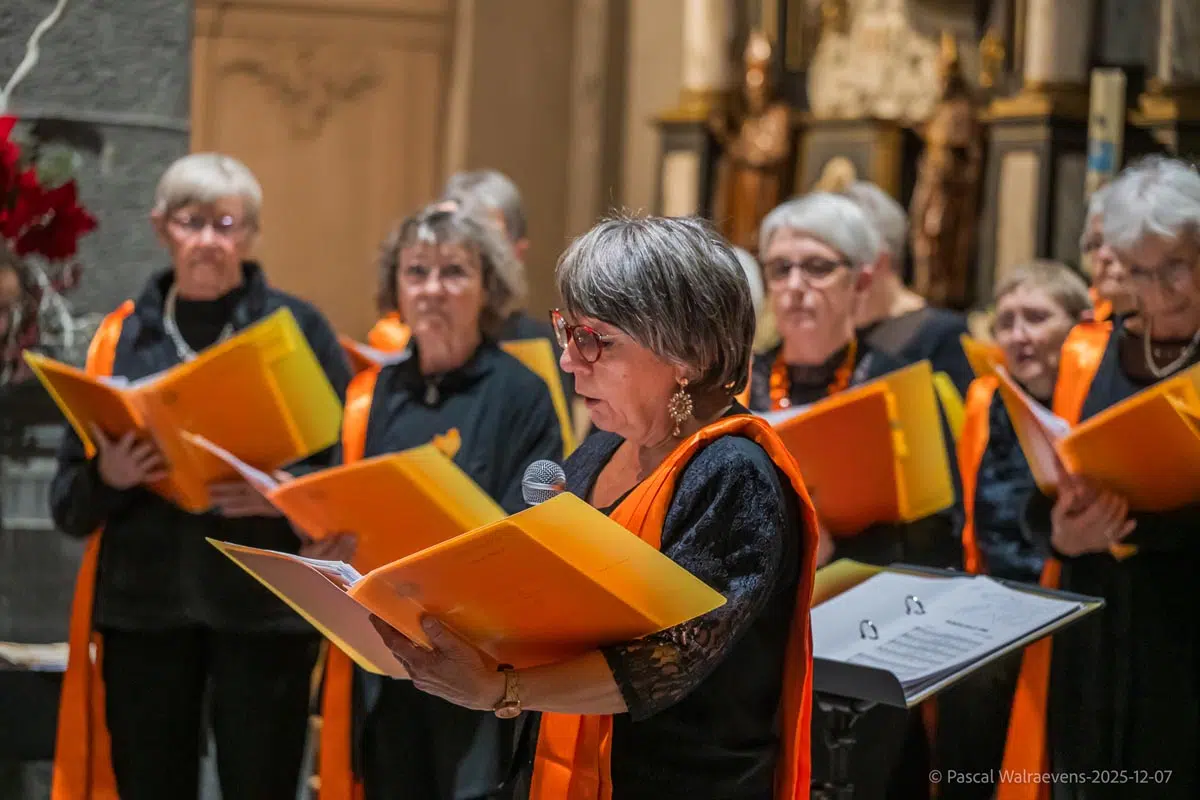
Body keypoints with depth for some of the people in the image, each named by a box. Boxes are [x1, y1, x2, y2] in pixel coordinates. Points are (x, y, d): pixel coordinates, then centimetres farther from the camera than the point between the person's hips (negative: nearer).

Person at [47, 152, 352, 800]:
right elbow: (67, 502, 10)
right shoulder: (122, 336, 11)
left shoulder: (297, 328, 5)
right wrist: (107, 476, -11)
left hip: (263, 607, -2)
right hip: (143, 605, 2)